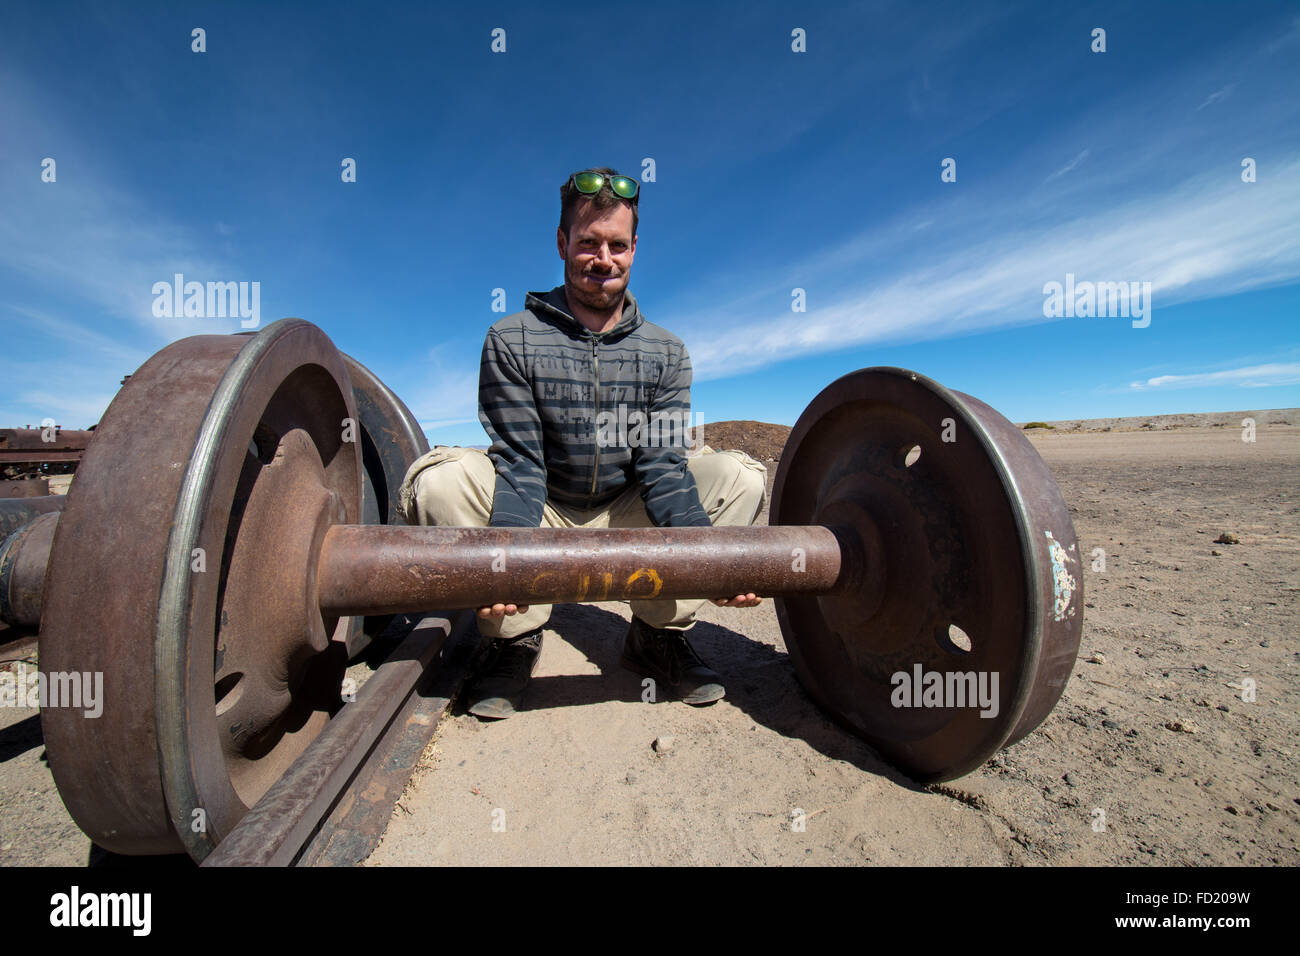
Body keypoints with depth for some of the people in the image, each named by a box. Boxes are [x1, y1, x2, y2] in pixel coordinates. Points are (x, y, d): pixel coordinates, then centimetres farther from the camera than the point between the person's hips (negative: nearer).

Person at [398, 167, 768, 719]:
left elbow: (663, 466, -11)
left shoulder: (666, 353, -3)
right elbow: (519, 463, -16)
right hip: (536, 517, -1)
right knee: (437, 479, -27)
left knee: (741, 475, -15)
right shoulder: (511, 341, -9)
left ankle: (658, 633, -4)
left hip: (624, 522, 2)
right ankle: (516, 636, -9)